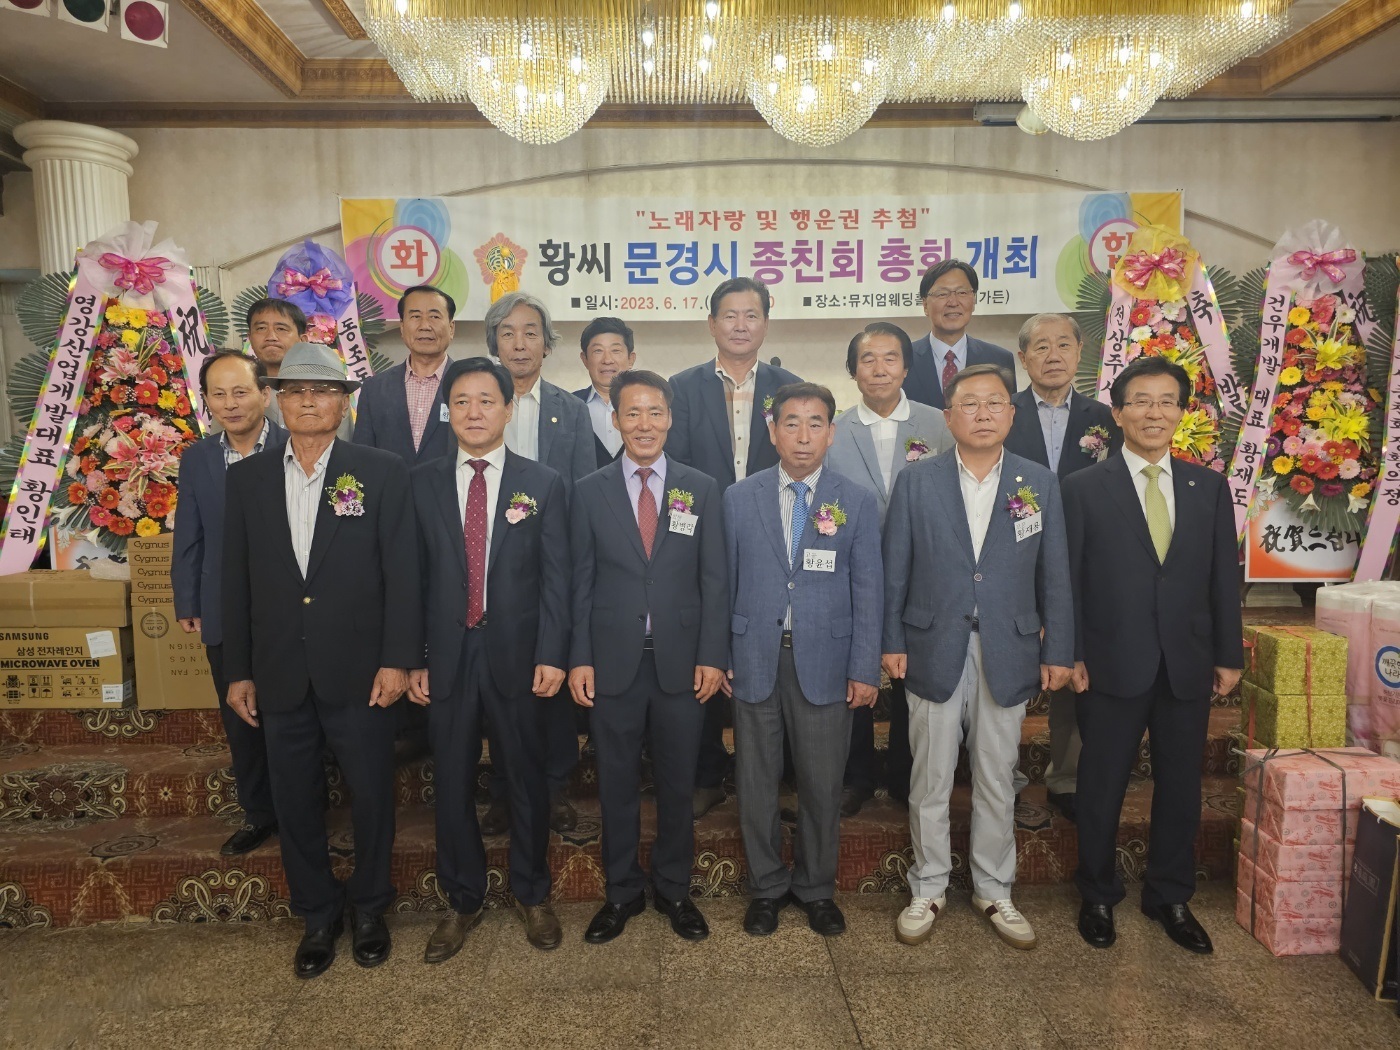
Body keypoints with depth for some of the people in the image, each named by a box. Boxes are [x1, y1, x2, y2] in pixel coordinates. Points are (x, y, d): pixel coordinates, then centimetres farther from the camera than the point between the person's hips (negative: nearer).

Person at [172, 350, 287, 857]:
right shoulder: (195, 459, 4)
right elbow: (188, 540, 7)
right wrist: (187, 606, 6)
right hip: (225, 619, 4)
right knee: (239, 721, 16)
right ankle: (258, 814, 35)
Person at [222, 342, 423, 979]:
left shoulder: (381, 472, -4)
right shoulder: (247, 478, 6)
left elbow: (402, 572, -6)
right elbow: (236, 581, 8)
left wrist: (398, 659, -11)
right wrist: (238, 670, 7)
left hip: (360, 673, -3)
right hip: (280, 677, 3)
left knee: (372, 796, 9)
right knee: (295, 803, 14)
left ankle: (368, 908, 33)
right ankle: (317, 915, 35)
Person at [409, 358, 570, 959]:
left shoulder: (542, 484, 0)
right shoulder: (422, 484, 4)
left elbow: (556, 575, -3)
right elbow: (413, 577, 3)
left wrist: (551, 655, -10)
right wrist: (412, 658, -2)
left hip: (518, 654, -1)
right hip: (445, 655, 1)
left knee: (527, 777, 12)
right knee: (451, 783, 11)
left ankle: (532, 893, 33)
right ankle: (462, 901, 32)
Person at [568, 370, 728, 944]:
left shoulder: (701, 489, 3)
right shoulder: (590, 491, 3)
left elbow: (714, 578, 1)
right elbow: (581, 581, 2)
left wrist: (712, 655, -5)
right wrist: (579, 658, -3)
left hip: (681, 660, 0)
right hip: (613, 660, 0)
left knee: (677, 782, 12)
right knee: (617, 783, 12)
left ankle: (673, 889, 32)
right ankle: (622, 891, 31)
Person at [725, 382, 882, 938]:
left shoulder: (857, 502, 0)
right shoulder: (739, 498, 3)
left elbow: (867, 590, 0)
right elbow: (727, 582, 5)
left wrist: (864, 669, -4)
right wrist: (719, 656, 2)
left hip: (824, 662, 0)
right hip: (755, 659, 1)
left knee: (822, 785, 10)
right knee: (756, 783, 11)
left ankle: (815, 887, 33)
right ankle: (766, 886, 32)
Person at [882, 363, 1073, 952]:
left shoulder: (1040, 484, 3)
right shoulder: (916, 482, -1)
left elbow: (1054, 576, 4)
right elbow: (894, 570, 0)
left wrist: (1058, 652, 1)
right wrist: (892, 643, -2)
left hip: (1007, 655, 1)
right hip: (935, 653, -1)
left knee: (997, 783, 13)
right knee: (930, 782, 9)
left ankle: (993, 890, 31)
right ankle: (928, 890, 27)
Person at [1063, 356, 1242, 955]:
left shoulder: (1210, 487, 6)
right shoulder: (1083, 488, -4)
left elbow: (1224, 576, 7)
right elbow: (1067, 579, -4)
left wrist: (1229, 655, 5)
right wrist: (1071, 655, -7)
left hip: (1188, 667, 3)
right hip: (1113, 665, -3)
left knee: (1180, 788, 14)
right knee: (1102, 788, 10)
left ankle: (1171, 899, 33)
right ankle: (1098, 896, 29)